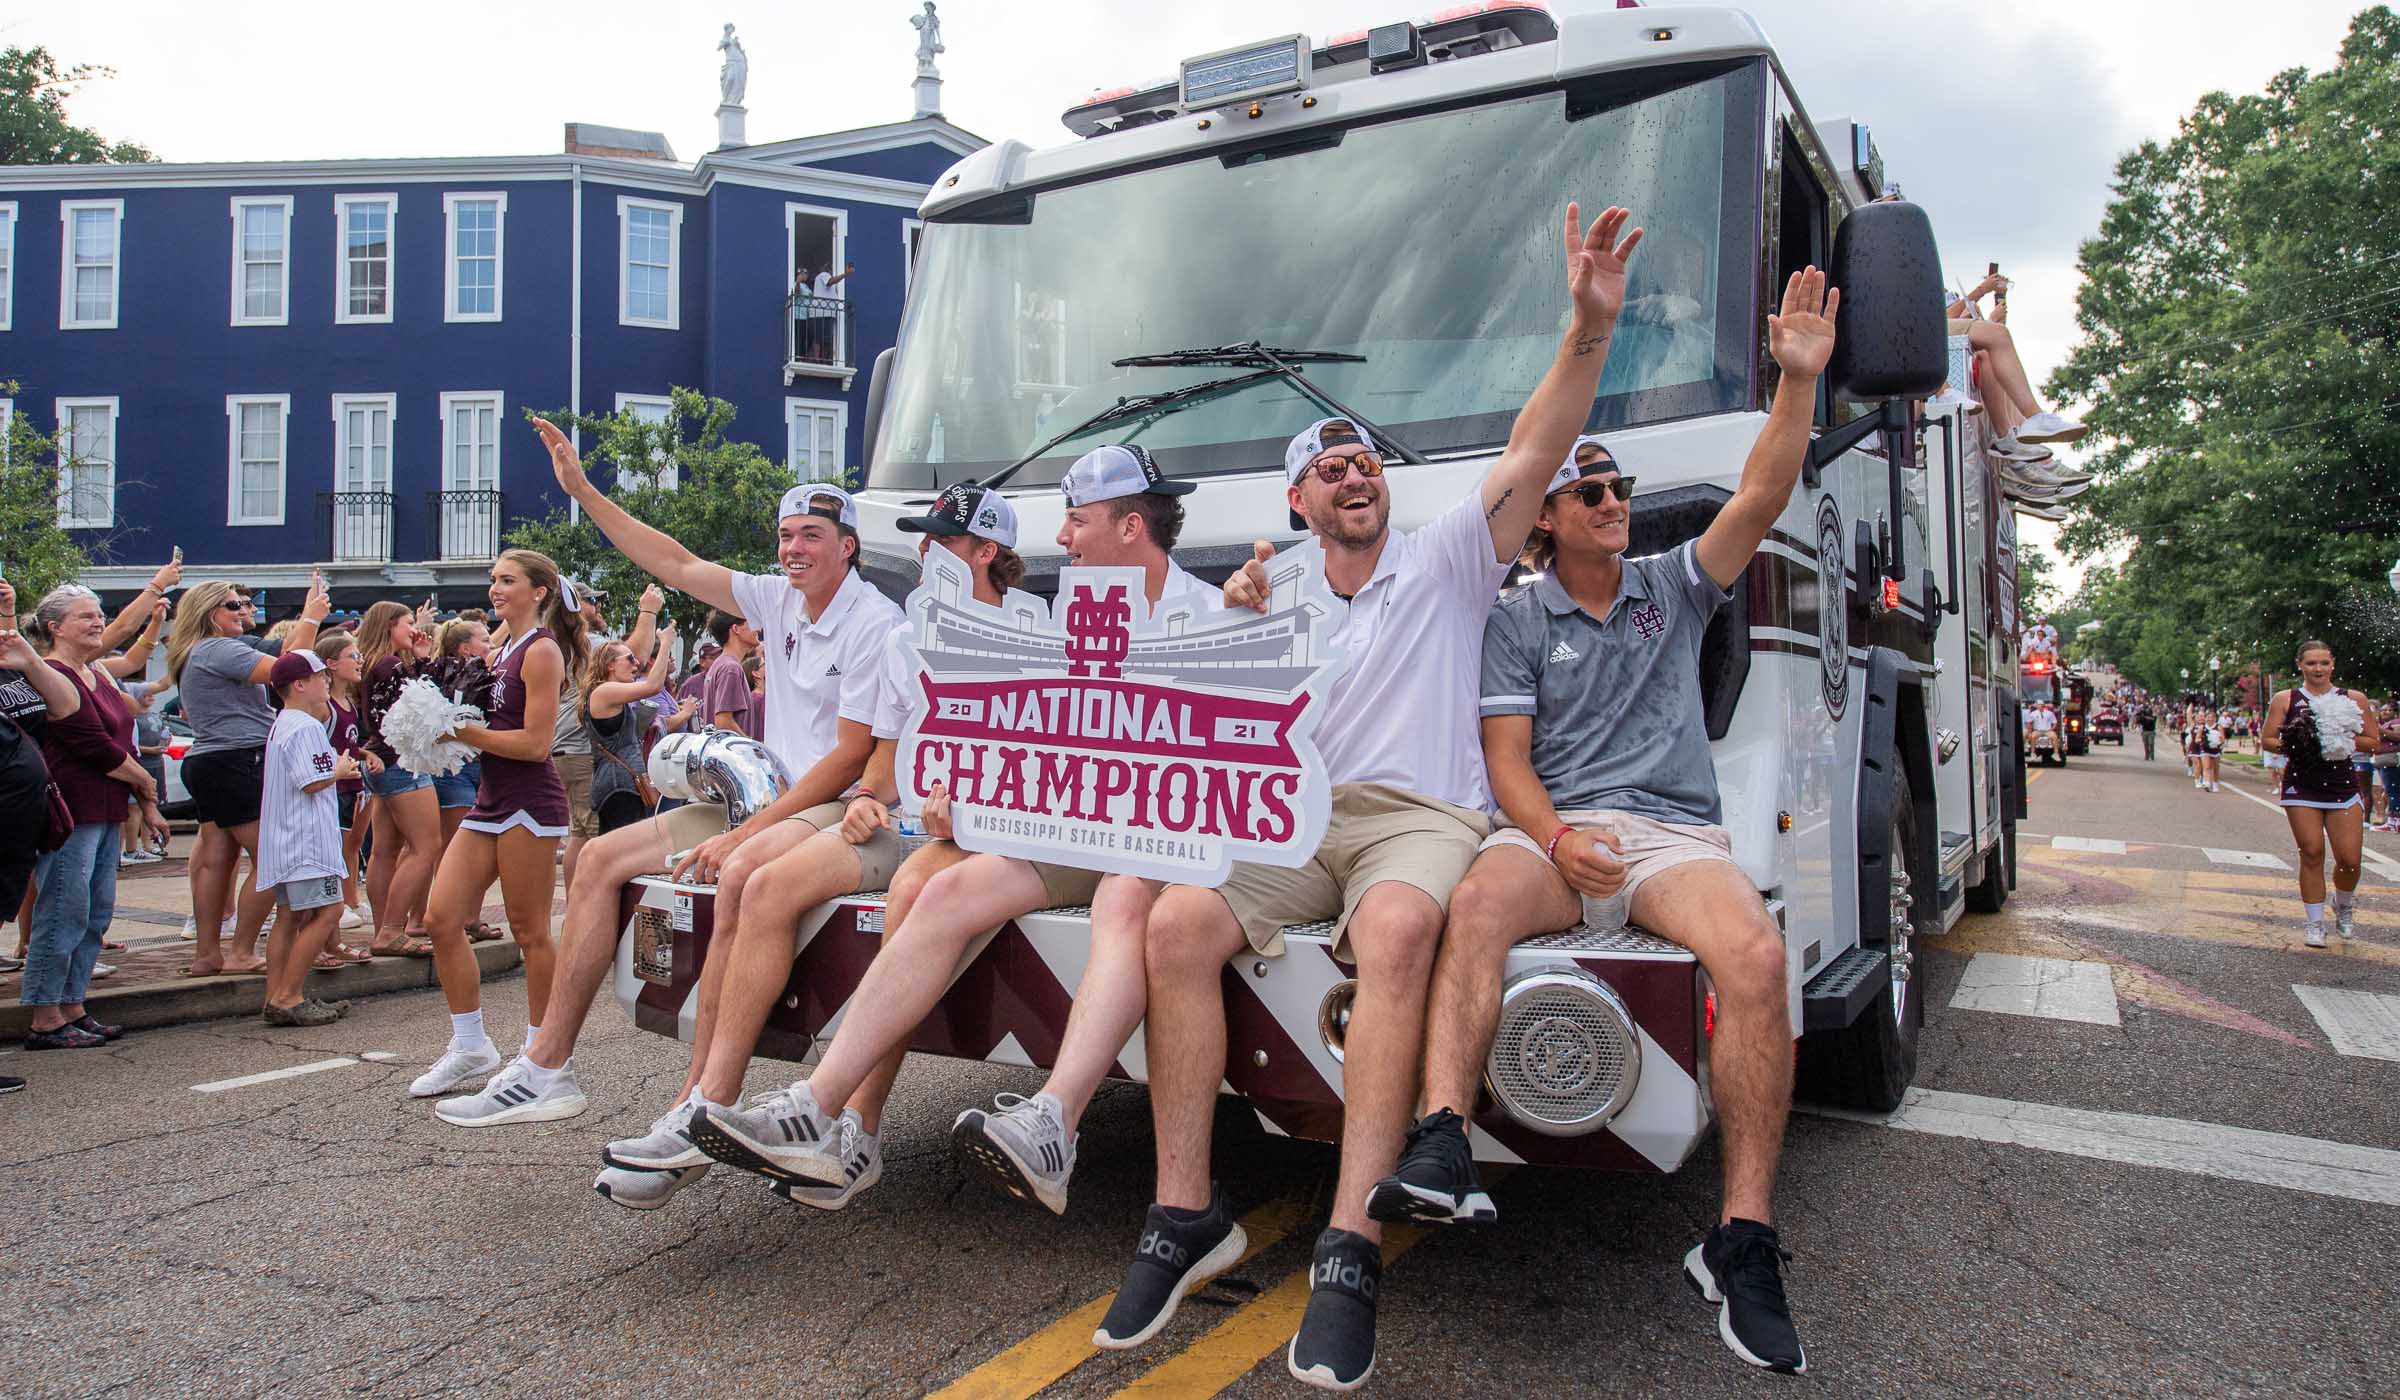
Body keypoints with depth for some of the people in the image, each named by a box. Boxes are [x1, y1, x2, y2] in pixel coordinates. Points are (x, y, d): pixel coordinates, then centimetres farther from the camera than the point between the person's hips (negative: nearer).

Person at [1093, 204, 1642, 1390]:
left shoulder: (1444, 561, 11)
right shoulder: (1274, 591, 20)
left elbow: (1534, 451, -3)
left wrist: (1591, 327, -18)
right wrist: (1236, 635, -3)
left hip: (1418, 815, -3)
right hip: (1290, 817, 3)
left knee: (1395, 932, -38)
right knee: (1177, 923, -27)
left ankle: (1351, 1247, -37)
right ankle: (1186, 1215, -18)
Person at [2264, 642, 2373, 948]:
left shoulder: (2354, 699, 7)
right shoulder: (2285, 700, 4)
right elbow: (2266, 739, 4)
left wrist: (2347, 743, -10)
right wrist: (2291, 746, -14)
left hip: (2342, 786, 1)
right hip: (2301, 786, -1)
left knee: (2350, 858, -4)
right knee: (2312, 854, -2)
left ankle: (2344, 907, 27)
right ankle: (2315, 923, 10)